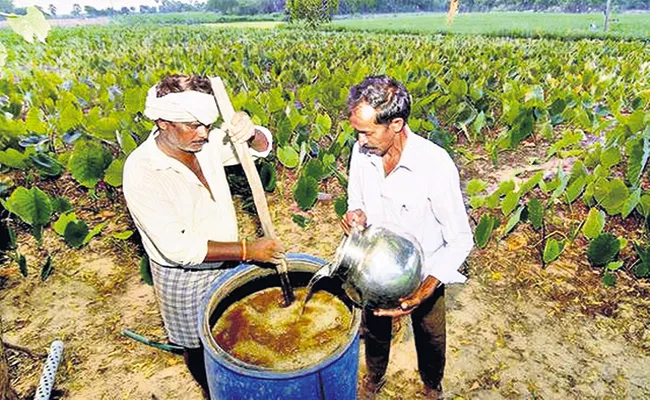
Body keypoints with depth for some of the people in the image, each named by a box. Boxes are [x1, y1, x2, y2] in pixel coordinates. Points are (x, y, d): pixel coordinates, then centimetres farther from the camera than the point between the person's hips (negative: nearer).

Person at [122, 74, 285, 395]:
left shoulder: (206, 141, -13)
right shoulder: (141, 172, -28)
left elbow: (262, 146, -6)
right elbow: (177, 247, -30)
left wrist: (249, 133, -31)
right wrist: (248, 251, -33)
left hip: (227, 262, 5)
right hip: (185, 278, -5)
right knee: (198, 346, 21)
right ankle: (213, 393, 51)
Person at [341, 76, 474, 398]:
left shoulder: (436, 164, -31)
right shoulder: (361, 151, -17)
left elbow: (460, 239, -23)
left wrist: (427, 288, -35)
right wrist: (357, 214, -23)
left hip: (424, 276, -3)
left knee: (430, 339, 24)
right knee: (375, 331, 28)